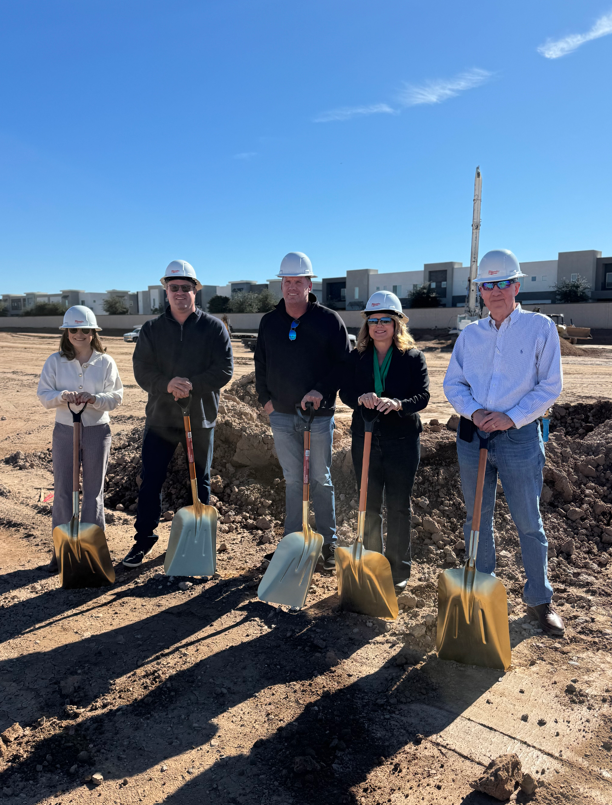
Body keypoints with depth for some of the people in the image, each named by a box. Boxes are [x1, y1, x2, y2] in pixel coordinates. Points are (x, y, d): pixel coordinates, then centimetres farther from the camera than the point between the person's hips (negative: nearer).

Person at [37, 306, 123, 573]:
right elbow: (43, 394, -1)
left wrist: (93, 398, -23)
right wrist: (62, 396, -22)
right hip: (65, 430, 1)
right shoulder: (55, 361, 0)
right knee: (62, 490, 6)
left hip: (97, 431, -1)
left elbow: (116, 397, -5)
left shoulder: (106, 362, -3)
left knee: (94, 491, 9)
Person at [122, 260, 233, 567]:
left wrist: (192, 385, -23)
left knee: (200, 481, 12)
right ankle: (144, 538, 23)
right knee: (150, 481, 6)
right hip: (160, 417, 1)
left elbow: (224, 369, -10)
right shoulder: (152, 329, 4)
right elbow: (142, 370, -4)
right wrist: (167, 384, -24)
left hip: (200, 419, -1)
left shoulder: (213, 327, -2)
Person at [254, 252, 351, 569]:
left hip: (319, 415, -3)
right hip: (281, 415, 3)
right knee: (292, 481, 10)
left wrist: (322, 391, -16)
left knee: (321, 480, 7)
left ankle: (328, 543, 20)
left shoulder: (329, 320, -3)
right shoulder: (269, 322, 8)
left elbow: (345, 363, -4)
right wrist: (265, 398, 7)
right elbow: (260, 364, 16)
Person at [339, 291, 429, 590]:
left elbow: (423, 395, -8)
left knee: (398, 505, 6)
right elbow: (344, 391, 2)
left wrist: (398, 404, -28)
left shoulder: (413, 357, -1)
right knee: (369, 504, 11)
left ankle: (398, 569, 21)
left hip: (402, 440, -2)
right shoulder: (357, 357, 7)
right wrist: (361, 398, -21)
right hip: (365, 438, 3)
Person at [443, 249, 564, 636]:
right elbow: (453, 383, 8)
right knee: (478, 519, 13)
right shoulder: (470, 334, 8)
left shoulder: (540, 327, -2)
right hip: (472, 434, 4)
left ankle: (540, 600, 26)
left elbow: (550, 386, -6)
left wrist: (510, 417, -17)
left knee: (529, 523, 6)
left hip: (519, 436, -3)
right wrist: (474, 411, -11)